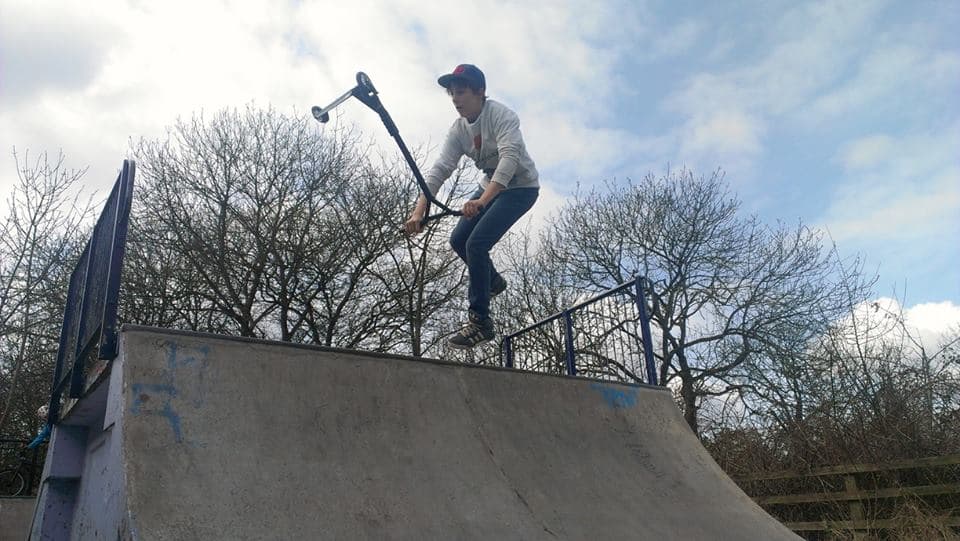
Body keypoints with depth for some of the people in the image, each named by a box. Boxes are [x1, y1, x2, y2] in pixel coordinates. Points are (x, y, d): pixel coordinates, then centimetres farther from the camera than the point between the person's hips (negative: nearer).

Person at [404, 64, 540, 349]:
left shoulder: (501, 116, -24)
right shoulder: (459, 129, -4)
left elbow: (509, 158, -38)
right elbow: (440, 169, -12)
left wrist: (482, 200, -51)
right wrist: (419, 211, -26)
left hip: (521, 187, -7)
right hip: (491, 185, 7)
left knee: (476, 243, -20)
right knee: (458, 240, 3)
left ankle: (480, 322, -11)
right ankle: (493, 281, 31)